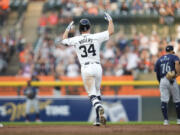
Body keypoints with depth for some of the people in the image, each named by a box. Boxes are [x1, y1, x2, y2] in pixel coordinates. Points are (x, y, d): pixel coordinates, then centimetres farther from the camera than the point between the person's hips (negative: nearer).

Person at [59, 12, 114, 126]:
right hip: (97, 67, 1)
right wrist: (110, 19, 21)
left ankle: (99, 108, -36)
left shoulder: (76, 40, 3)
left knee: (92, 94, -5)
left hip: (85, 69, -1)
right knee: (97, 92, 17)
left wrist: (68, 29, 36)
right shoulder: (96, 37, 0)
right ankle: (99, 118, 12)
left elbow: (64, 40, 23)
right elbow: (111, 31, 7)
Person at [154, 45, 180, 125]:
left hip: (162, 81, 3)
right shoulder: (174, 57, 7)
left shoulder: (159, 59, 18)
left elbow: (157, 73, 15)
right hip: (172, 81, -3)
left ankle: (165, 120, -7)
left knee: (164, 101, 0)